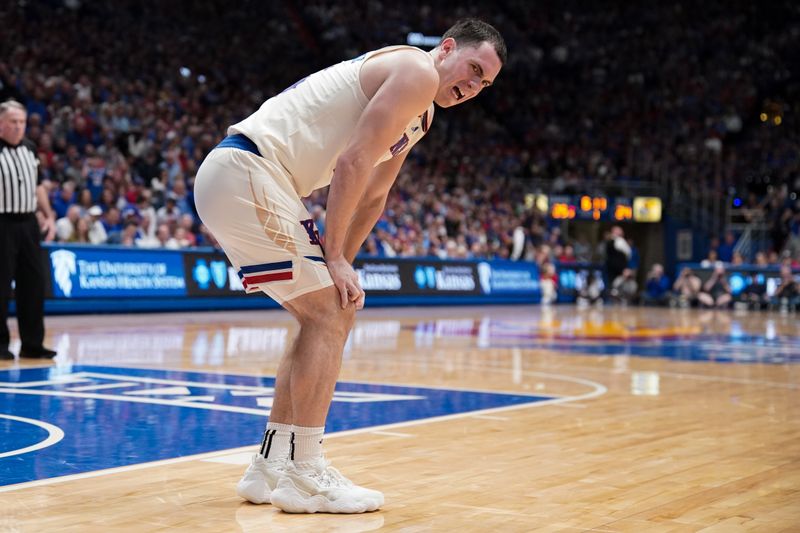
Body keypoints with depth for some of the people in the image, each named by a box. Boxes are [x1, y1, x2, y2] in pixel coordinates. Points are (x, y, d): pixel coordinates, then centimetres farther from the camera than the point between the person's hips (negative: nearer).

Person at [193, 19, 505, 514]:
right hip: (245, 173, -10)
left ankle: (271, 467, 16)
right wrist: (334, 255, -14)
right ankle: (304, 475, -5)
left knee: (330, 313, 13)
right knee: (330, 315, -10)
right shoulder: (418, 70, -9)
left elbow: (371, 196, 25)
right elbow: (353, 163, -18)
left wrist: (339, 264, 15)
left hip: (236, 178, 10)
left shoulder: (419, 115, 23)